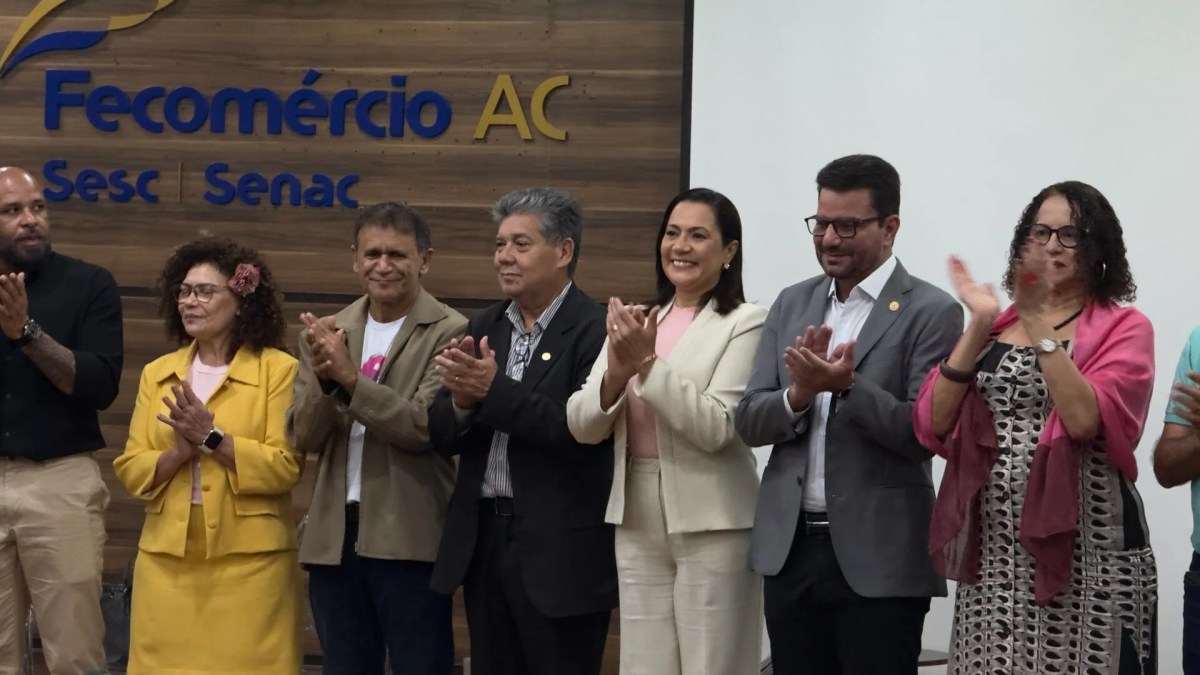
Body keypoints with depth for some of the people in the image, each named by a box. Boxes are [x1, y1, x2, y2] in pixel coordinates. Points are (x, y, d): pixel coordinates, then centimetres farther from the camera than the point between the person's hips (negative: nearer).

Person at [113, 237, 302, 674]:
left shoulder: (278, 369, -2)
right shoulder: (157, 373, 12)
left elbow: (286, 468, -10)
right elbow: (131, 471, 6)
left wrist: (212, 438, -16)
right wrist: (180, 452, -12)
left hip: (250, 561, -4)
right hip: (168, 558, 4)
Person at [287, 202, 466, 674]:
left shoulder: (449, 332, -7)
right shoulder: (327, 334, 9)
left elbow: (424, 426, -16)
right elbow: (304, 437, 3)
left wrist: (349, 377, -24)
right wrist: (323, 379, -16)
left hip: (408, 539, -5)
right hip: (334, 537, 5)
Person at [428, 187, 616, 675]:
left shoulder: (595, 330, -10)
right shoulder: (483, 328, 11)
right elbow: (443, 436, 7)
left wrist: (494, 391, -23)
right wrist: (462, 398, -14)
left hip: (560, 551, -6)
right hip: (483, 539, 7)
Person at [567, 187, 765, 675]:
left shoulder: (745, 323, -6)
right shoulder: (635, 322, 10)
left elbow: (715, 427, -16)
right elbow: (582, 426, 4)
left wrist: (648, 361, -19)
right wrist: (617, 371, -14)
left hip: (711, 523, -5)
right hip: (636, 519, 5)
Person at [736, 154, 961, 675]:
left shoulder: (931, 313, -5)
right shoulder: (792, 304, 11)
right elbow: (748, 423, 6)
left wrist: (848, 384, -23)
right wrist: (800, 393, -13)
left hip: (879, 561, -5)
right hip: (789, 551, 5)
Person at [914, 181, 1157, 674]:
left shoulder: (1123, 327, 0)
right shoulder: (996, 326, 14)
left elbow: (1084, 420, -18)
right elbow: (934, 426, 1)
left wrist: (1038, 320, -16)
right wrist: (980, 324, -6)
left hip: (1084, 549, -4)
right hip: (994, 549, 4)